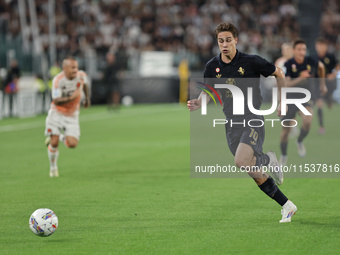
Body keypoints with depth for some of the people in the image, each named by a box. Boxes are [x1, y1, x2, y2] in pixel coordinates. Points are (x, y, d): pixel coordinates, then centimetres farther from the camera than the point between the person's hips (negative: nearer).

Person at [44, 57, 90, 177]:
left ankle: (60, 137, 23)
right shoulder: (58, 80, -21)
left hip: (72, 115, 3)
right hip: (57, 113, -3)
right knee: (54, 143, -9)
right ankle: (53, 167, 18)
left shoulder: (81, 75, -10)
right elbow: (56, 101, -25)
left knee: (72, 144, -12)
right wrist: (71, 98, -38)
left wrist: (87, 98, 26)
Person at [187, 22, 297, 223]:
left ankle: (267, 159, 5)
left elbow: (279, 73, 5)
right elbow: (207, 91, 12)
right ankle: (287, 206, 19)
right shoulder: (212, 66, 2)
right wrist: (198, 103, -10)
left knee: (241, 162, -28)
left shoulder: (252, 62, -8)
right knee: (256, 175, 4)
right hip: (232, 125, 4)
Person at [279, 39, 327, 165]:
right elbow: (286, 84, -24)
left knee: (308, 120, -29)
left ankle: (300, 142, 2)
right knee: (286, 130, 2)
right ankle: (283, 156, 26)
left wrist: (322, 84, 24)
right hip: (290, 98, -1)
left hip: (306, 98, 1)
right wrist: (301, 78, -37)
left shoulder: (311, 61, -8)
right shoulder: (288, 65, -14)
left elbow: (321, 66, 16)